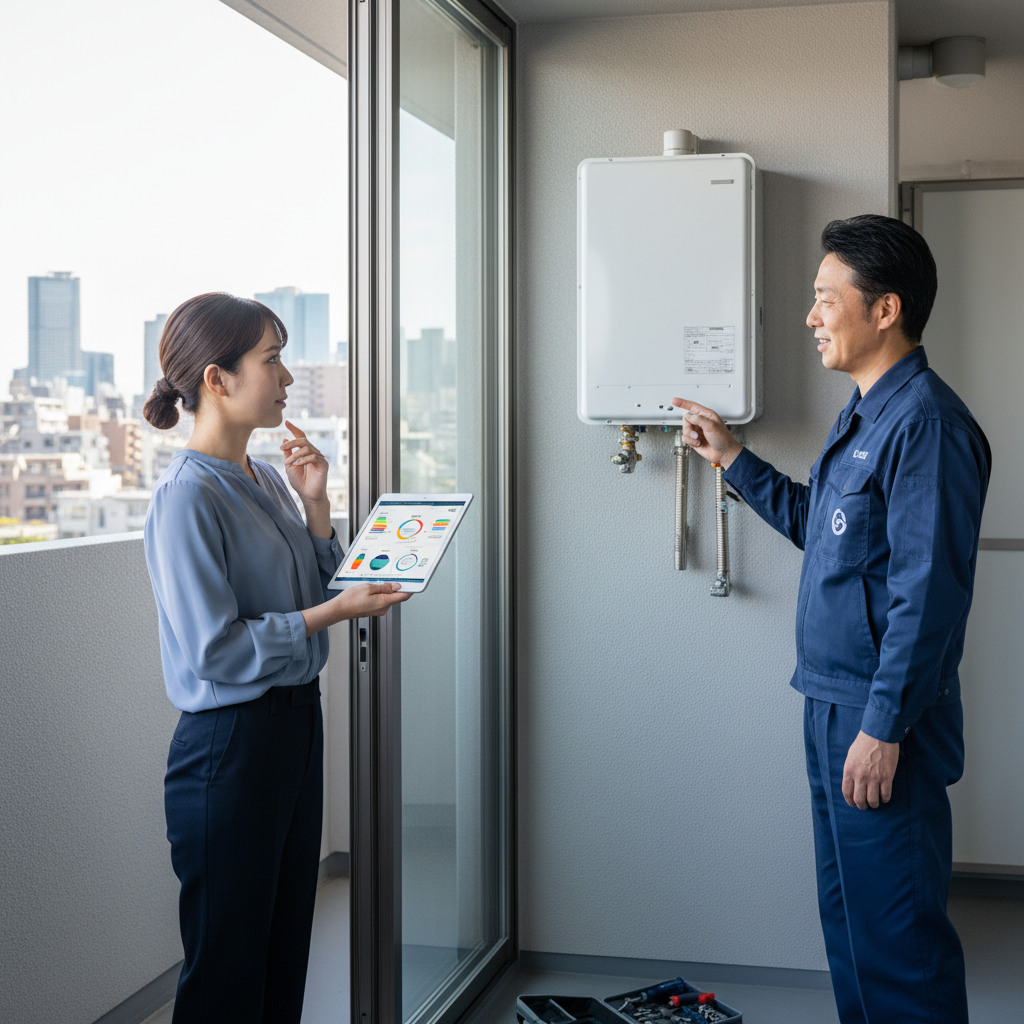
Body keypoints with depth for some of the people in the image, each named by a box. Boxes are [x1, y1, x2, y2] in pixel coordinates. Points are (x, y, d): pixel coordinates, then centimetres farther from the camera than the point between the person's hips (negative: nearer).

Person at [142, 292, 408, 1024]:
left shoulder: (267, 482, 8)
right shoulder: (188, 497, -18)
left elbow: (316, 591, 11)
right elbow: (215, 650, -21)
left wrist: (315, 504, 0)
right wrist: (333, 613, -17)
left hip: (296, 721, 8)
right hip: (229, 743, -8)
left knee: (287, 948, 18)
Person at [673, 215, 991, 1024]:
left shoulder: (925, 422, -18)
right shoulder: (864, 416, 13)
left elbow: (928, 592, -23)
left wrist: (884, 727, -22)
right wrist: (732, 457, 21)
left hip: (881, 716, -10)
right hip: (834, 702, 10)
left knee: (894, 928, -1)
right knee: (847, 909, 19)